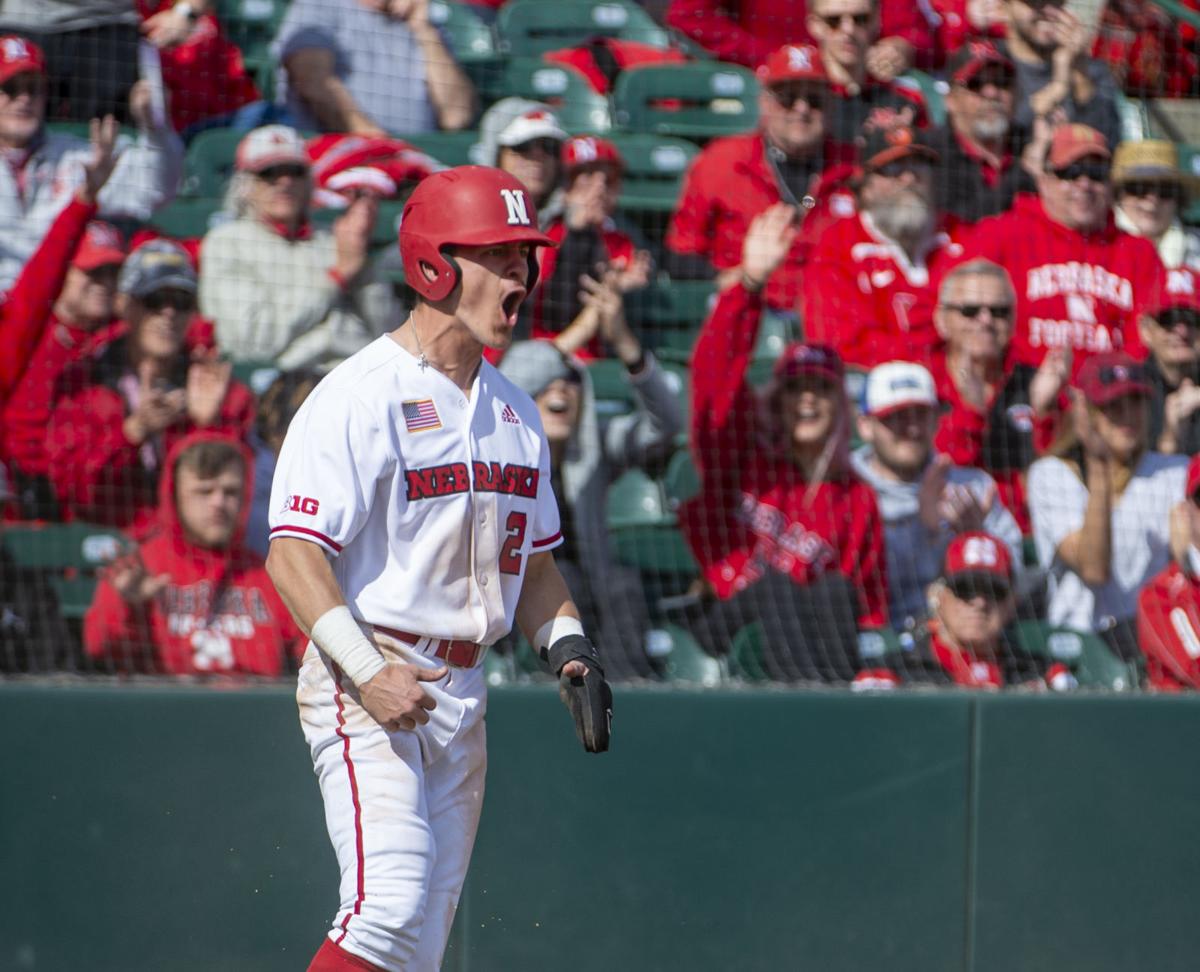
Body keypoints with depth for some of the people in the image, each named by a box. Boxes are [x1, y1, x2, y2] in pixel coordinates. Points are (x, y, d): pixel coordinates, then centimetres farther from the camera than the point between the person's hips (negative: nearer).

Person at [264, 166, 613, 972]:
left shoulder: (514, 412, 15)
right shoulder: (360, 397, -11)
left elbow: (534, 559, 24)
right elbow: (293, 554, -17)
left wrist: (570, 650, 6)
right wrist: (368, 672, -27)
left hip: (463, 694, 8)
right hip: (367, 689, -8)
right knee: (391, 907, -23)